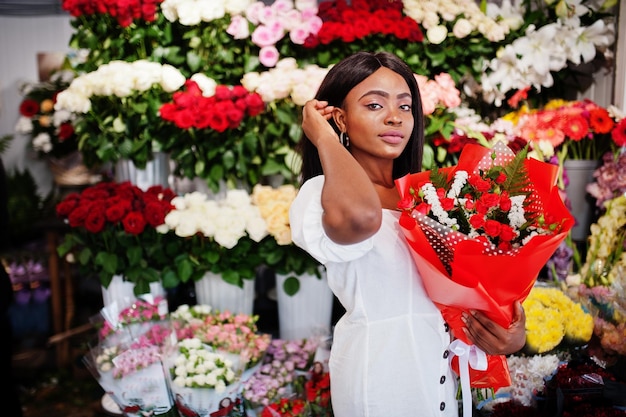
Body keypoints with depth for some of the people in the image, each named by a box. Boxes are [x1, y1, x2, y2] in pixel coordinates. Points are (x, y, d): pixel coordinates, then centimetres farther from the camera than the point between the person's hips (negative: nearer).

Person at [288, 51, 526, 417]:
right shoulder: (324, 192, -17)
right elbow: (360, 216, -42)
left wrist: (512, 335, -11)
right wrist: (323, 136, -26)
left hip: (443, 369, 7)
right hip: (381, 371, -7)